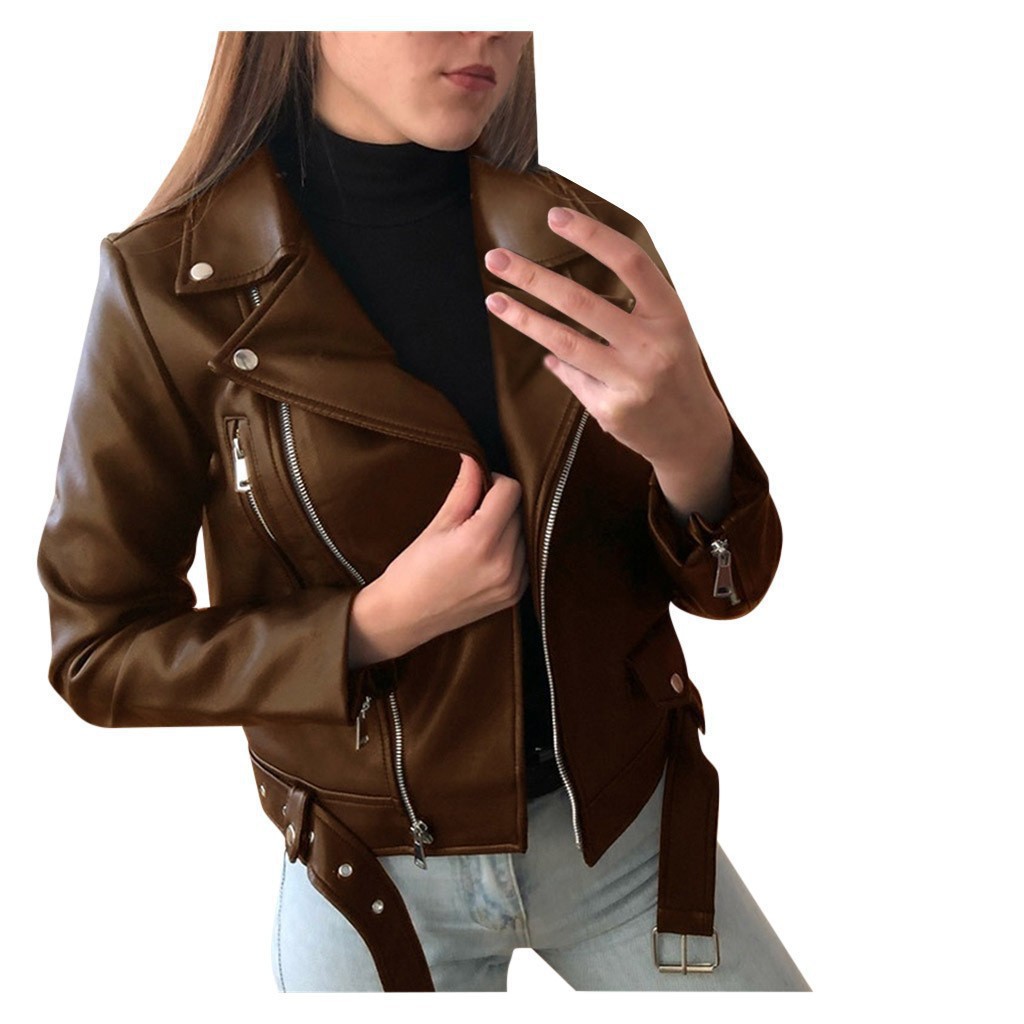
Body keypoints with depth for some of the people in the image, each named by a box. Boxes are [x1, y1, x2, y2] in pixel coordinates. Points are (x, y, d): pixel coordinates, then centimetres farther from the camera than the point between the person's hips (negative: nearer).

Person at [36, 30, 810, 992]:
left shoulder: (595, 251, -8)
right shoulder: (172, 280, -16)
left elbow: (725, 584, -4)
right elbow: (99, 646, -9)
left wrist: (693, 447, -28)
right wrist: (376, 625, -24)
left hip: (629, 832, 3)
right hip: (379, 870, -2)